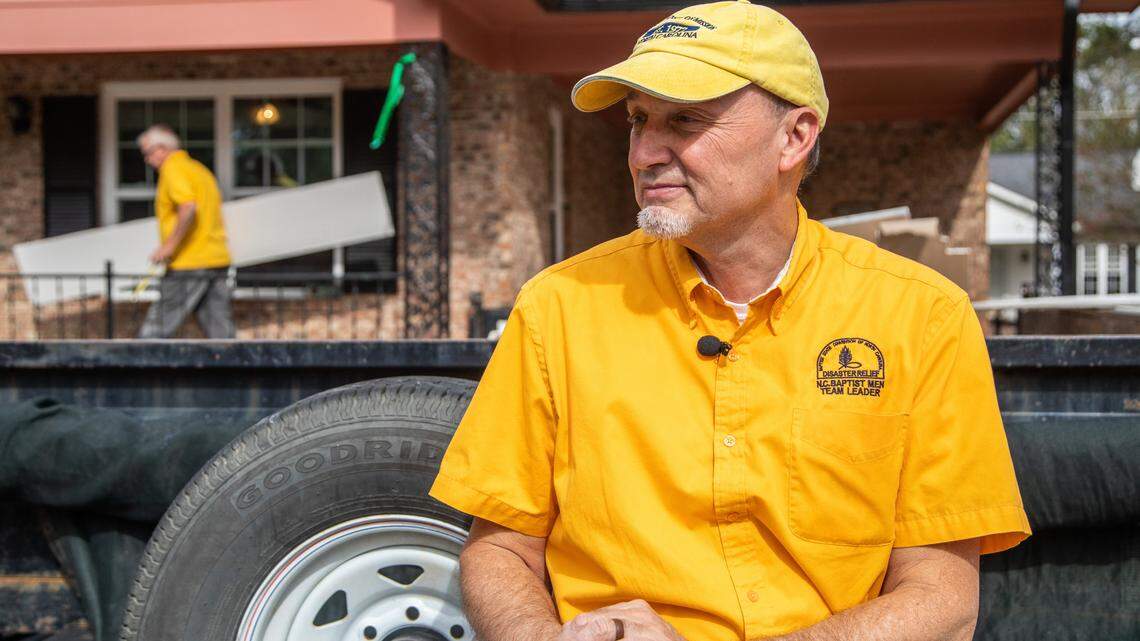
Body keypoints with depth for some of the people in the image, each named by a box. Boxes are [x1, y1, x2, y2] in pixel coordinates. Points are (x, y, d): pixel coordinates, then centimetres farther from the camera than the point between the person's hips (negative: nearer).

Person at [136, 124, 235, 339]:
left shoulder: (172, 168, -7)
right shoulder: (199, 169, 21)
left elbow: (189, 207, -24)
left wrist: (169, 245, -21)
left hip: (188, 264, -9)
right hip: (218, 261, 9)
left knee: (154, 331, -3)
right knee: (222, 335, 4)